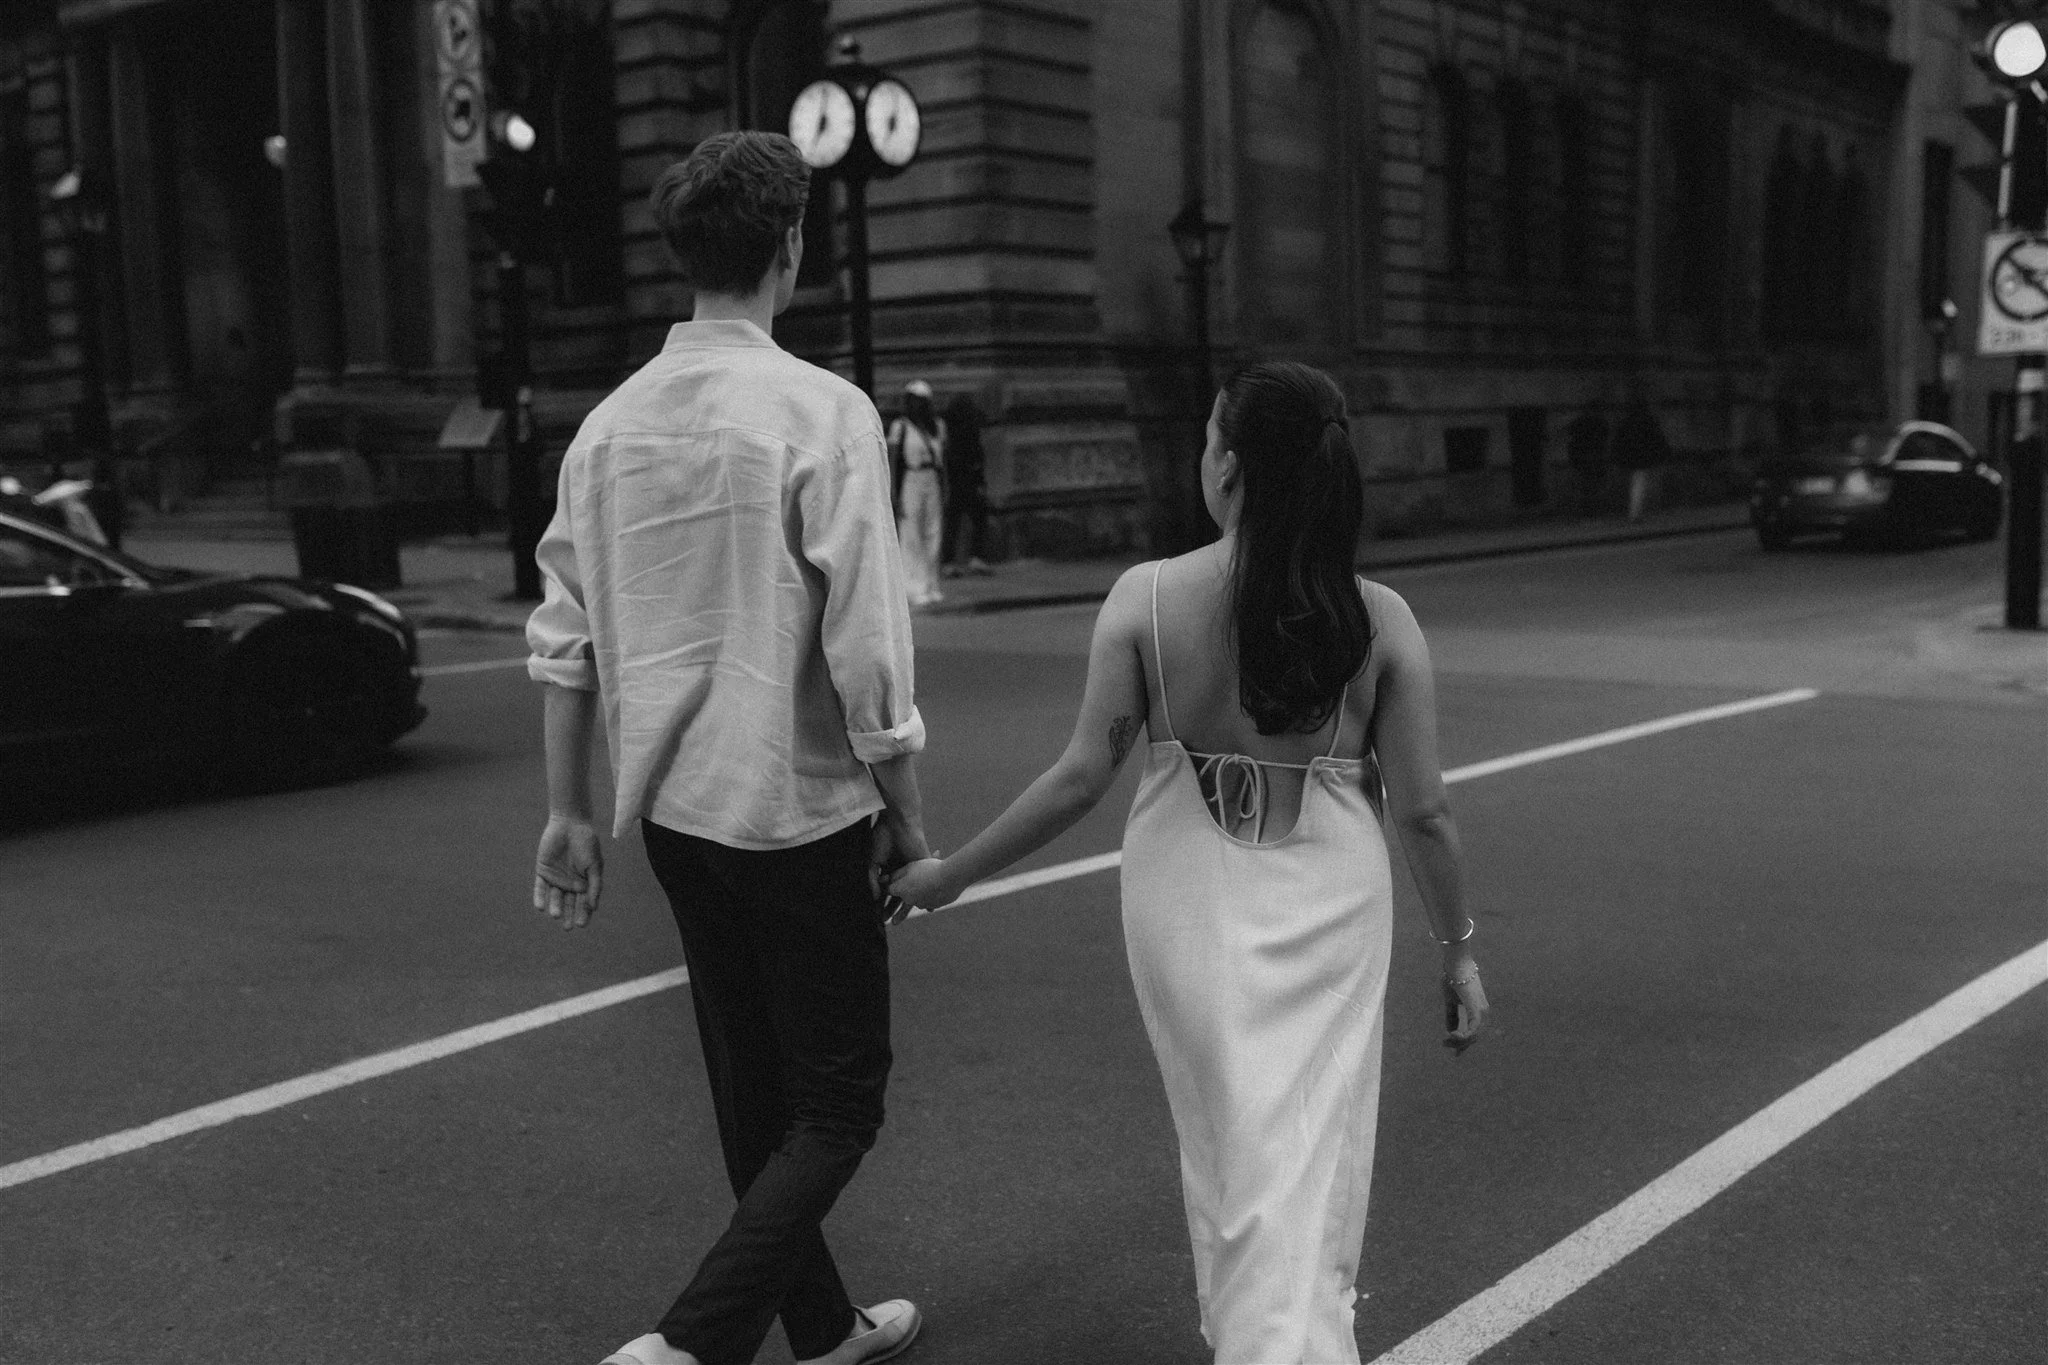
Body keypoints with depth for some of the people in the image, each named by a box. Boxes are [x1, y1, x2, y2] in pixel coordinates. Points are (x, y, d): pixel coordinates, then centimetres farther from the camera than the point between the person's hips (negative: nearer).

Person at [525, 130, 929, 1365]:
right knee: (839, 1101, 8)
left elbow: (565, 642, 5)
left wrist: (569, 813, 13)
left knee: (754, 1091, 19)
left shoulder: (612, 421, 3)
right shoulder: (823, 412, -14)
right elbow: (866, 645, -16)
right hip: (799, 805, -6)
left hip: (671, 806, 7)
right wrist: (909, 810, -6)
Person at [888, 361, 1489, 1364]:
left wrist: (950, 874, 0)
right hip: (1327, 906, -1)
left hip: (1188, 902, 1)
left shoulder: (1145, 599, -13)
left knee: (1222, 1142, 21)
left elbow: (1081, 778, -12)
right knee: (1306, 1162, 11)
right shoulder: (1380, 620, -11)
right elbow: (1422, 810, -7)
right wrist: (1457, 945, 7)